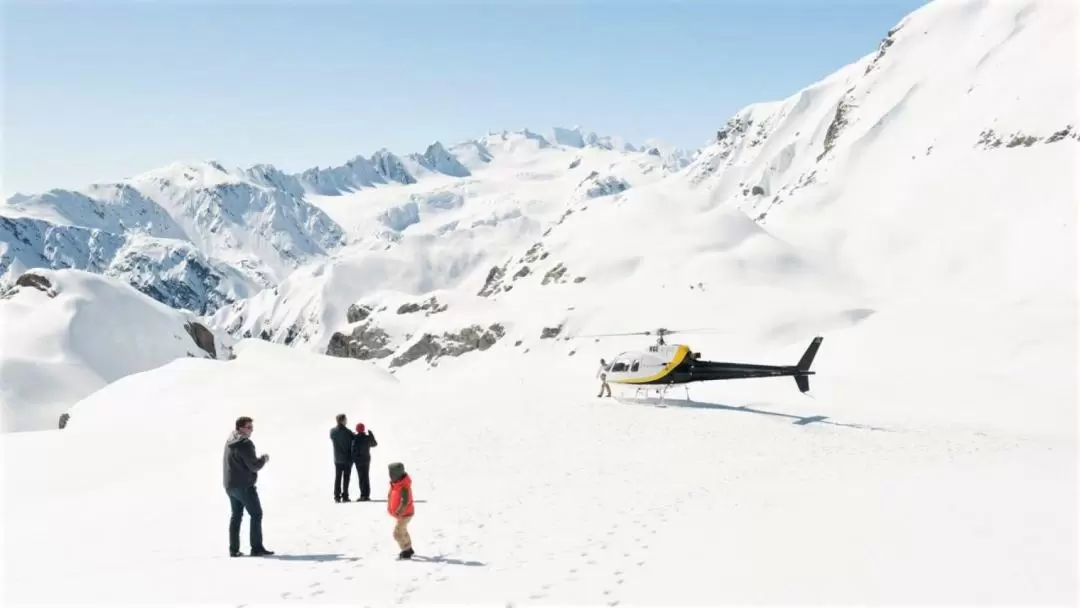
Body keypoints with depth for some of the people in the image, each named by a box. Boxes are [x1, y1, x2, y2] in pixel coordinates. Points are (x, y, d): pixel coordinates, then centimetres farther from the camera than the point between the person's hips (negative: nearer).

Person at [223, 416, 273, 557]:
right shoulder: (245, 443, -18)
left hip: (230, 485, 9)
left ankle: (234, 549, 11)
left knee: (236, 515, 13)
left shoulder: (230, 441, 12)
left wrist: (258, 460, 12)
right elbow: (254, 466, -18)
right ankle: (257, 548, -2)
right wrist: (264, 459, 0)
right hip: (244, 485, -9)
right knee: (256, 514, -1)